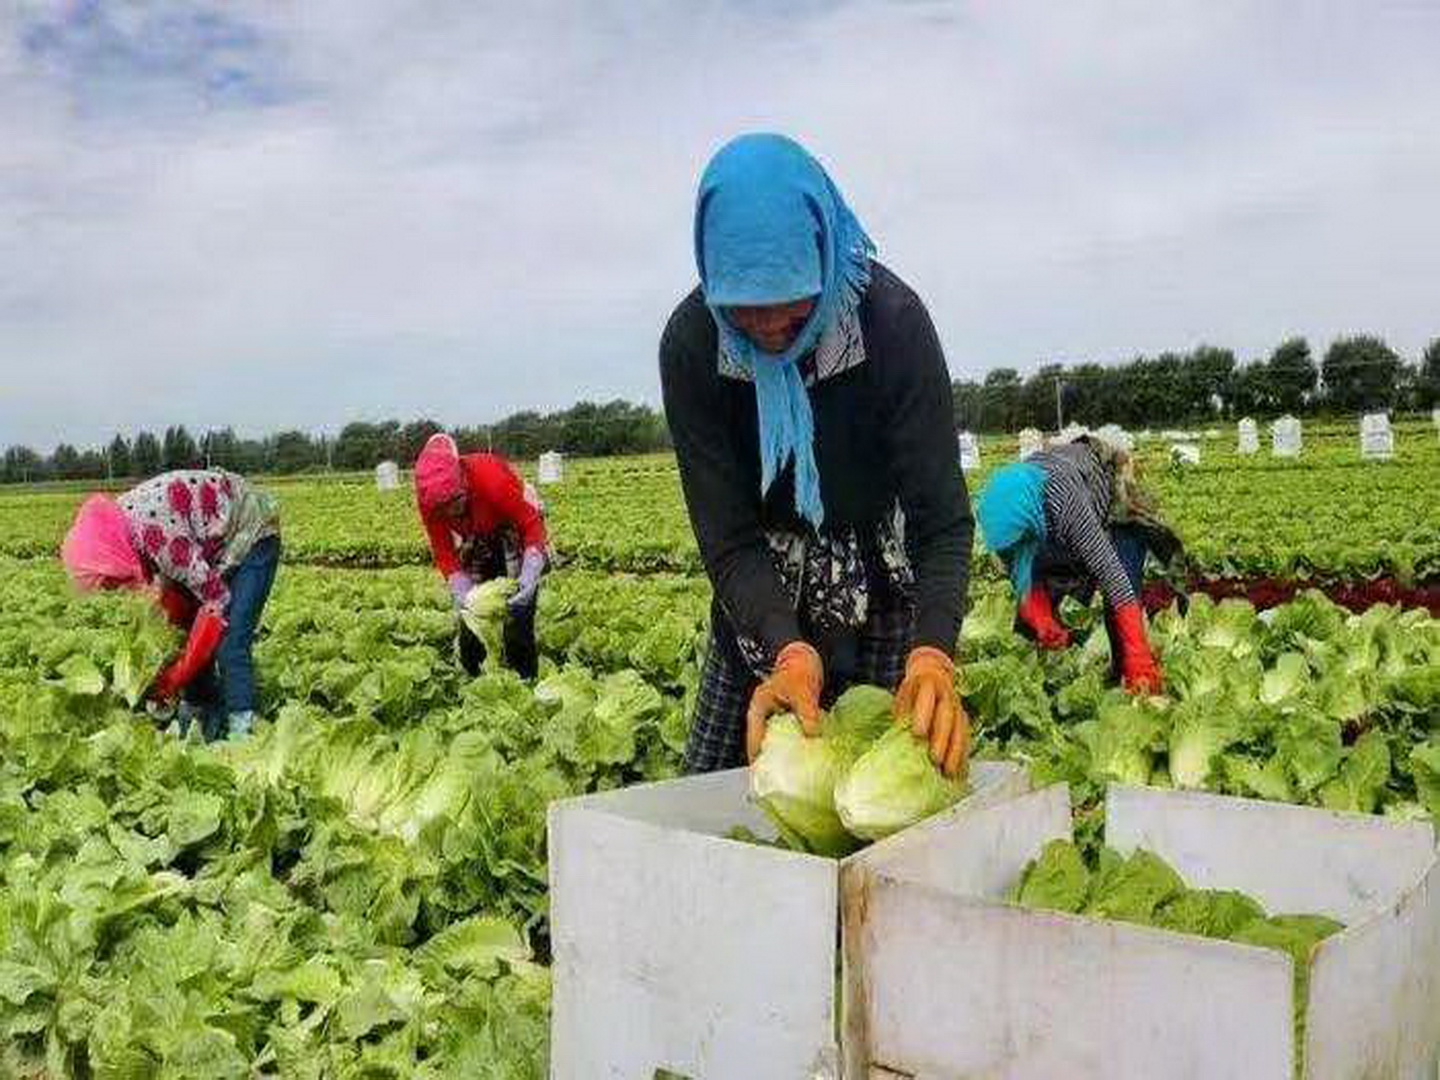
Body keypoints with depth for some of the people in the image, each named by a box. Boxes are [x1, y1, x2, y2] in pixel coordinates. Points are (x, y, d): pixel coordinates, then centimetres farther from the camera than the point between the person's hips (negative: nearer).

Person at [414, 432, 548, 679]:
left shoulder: (492, 476, -38)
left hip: (515, 531, -4)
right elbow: (444, 552, -15)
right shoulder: (429, 500, -24)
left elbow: (532, 525, -30)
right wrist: (462, 597, -30)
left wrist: (529, 578, -42)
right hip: (477, 540, 4)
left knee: (517, 618, -14)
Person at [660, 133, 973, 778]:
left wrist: (933, 653, -45)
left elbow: (943, 519, -27)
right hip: (759, 599, 2)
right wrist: (790, 651, -41)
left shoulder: (892, 319, -26)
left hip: (880, 586, -2)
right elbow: (727, 538, -23)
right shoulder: (692, 345, -22)